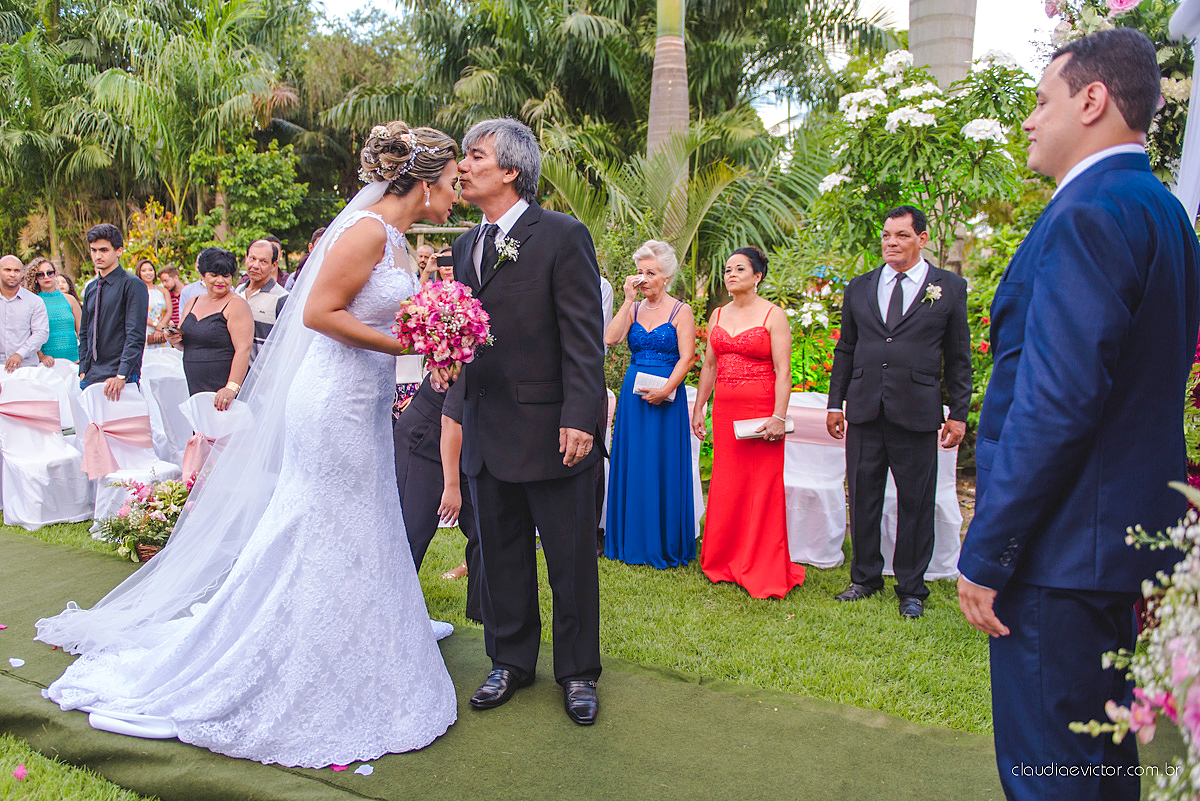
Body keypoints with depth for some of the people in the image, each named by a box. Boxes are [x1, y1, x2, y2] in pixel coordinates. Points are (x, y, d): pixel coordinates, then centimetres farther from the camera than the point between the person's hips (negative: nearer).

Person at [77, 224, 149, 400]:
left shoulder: (132, 285, -6)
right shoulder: (91, 288, 16)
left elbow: (136, 336, -12)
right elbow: (84, 333, 22)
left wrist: (121, 376, -18)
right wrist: (83, 371, 11)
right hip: (91, 377, 6)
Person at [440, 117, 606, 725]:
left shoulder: (562, 236, -8)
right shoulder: (467, 245, 14)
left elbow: (583, 337, -13)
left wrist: (579, 418, -19)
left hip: (551, 429, -6)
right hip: (487, 433, 7)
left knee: (571, 559, 7)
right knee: (502, 556, 16)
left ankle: (577, 672, 24)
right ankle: (511, 662, 33)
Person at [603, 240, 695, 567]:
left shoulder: (681, 311, -1)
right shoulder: (634, 309, 10)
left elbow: (686, 358, -8)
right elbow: (610, 338, -7)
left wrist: (665, 390, -19)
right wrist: (629, 300, -8)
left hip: (665, 399, -4)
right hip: (632, 394, 4)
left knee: (662, 467, 0)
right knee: (630, 464, 7)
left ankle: (664, 545, 12)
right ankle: (631, 540, 20)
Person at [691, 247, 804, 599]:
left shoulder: (773, 315, -4)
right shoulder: (718, 315, 13)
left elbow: (783, 370, -10)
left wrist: (779, 417, -17)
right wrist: (698, 408, 13)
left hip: (761, 409, -5)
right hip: (724, 409, 5)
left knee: (762, 487, -1)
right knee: (725, 484, 7)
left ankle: (764, 572, 9)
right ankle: (724, 560, 21)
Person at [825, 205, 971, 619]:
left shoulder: (950, 287, 4)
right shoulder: (859, 287, 11)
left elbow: (958, 358, 4)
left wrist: (959, 413, -1)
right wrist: (835, 403, 9)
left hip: (916, 413, -2)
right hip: (865, 412, 3)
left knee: (916, 504, 5)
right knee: (863, 499, 9)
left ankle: (911, 588, 19)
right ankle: (865, 577, 26)